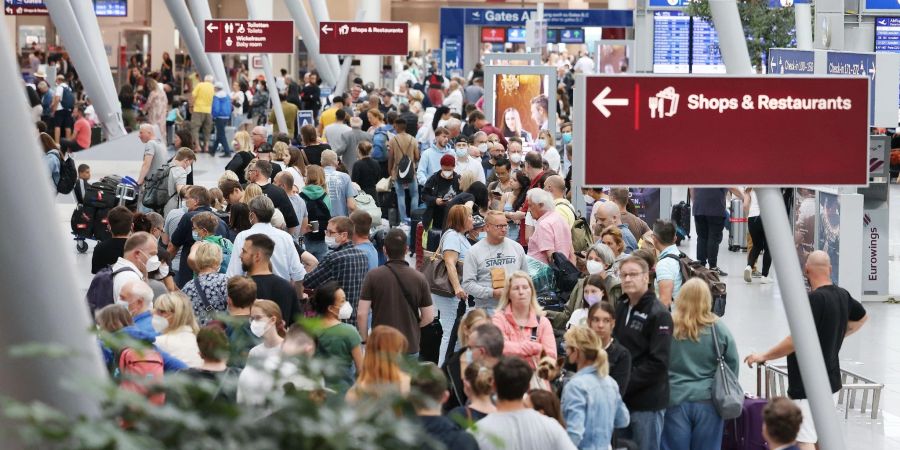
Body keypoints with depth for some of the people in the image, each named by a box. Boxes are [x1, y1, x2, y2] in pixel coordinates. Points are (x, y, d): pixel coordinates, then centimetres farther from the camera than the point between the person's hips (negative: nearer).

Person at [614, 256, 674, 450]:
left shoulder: (659, 314, -9)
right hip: (621, 398, 7)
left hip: (647, 402, -7)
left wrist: (625, 385, -18)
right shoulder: (621, 308, 13)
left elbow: (658, 363, -16)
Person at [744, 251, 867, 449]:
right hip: (830, 379, 9)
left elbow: (796, 341, -24)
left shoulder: (815, 299, -21)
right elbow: (862, 318, 26)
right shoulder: (842, 296, 5)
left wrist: (764, 356, -14)